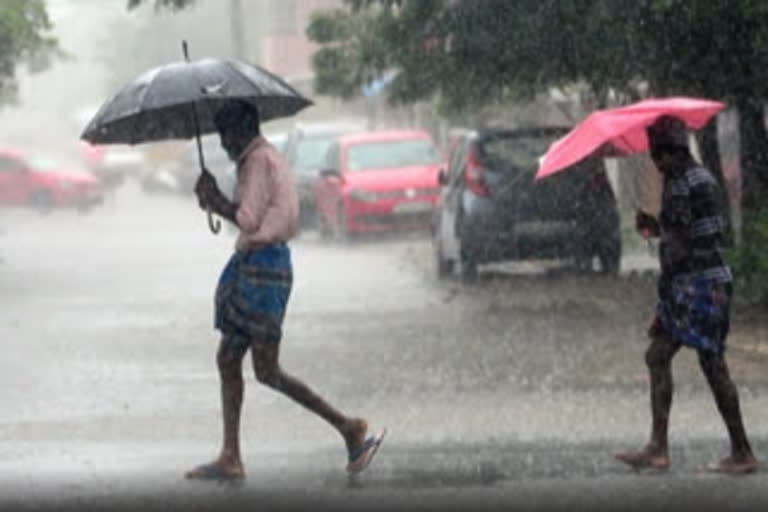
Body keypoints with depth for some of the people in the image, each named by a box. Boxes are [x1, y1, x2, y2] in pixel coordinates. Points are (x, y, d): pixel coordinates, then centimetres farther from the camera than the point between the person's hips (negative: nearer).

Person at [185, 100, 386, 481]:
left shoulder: (260, 161, -12)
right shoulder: (263, 159, 19)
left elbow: (247, 220, -18)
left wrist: (215, 197, -5)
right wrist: (216, 200, 10)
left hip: (263, 267, -11)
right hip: (251, 267, 11)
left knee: (267, 371, -11)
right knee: (227, 360, 10)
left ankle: (349, 428, -10)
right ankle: (230, 459, 10)